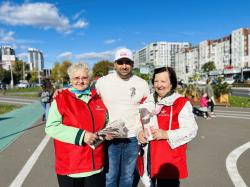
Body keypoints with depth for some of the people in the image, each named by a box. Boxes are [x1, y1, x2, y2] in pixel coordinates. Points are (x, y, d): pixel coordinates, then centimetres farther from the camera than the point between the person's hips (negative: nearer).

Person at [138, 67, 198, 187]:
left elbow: (191, 130, -13)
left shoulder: (181, 103, -9)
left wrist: (166, 134, -23)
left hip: (169, 161, -5)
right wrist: (140, 133, -6)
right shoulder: (147, 102, 8)